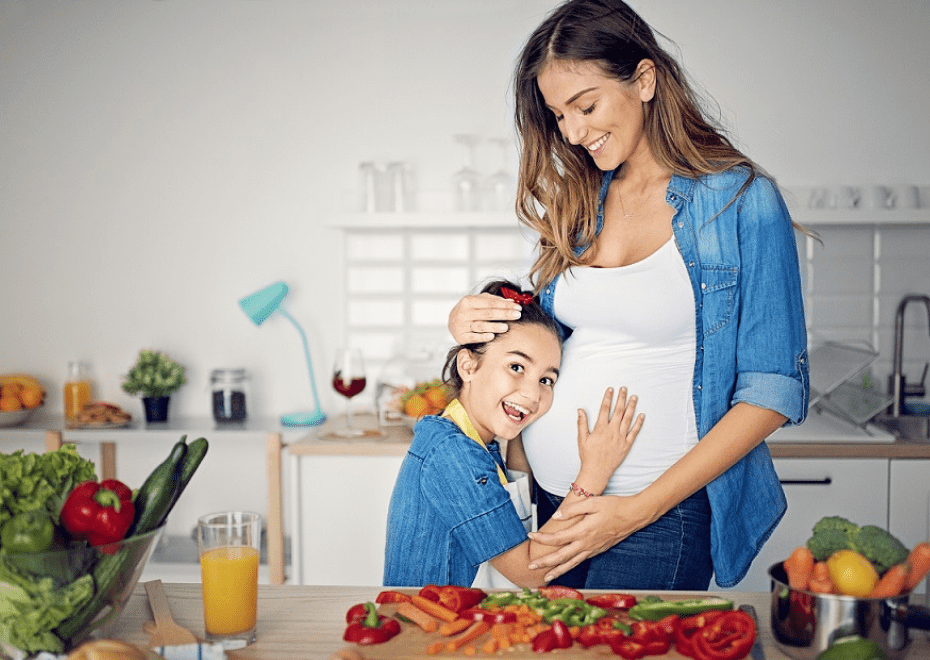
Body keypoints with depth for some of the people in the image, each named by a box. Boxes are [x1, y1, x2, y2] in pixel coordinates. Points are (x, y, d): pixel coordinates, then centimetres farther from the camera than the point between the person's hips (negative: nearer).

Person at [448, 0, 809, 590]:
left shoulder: (742, 203, -9)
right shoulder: (576, 204, 7)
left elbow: (773, 389, -11)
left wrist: (641, 508, -17)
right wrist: (471, 324, -5)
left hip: (662, 510, -5)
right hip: (548, 498, 5)